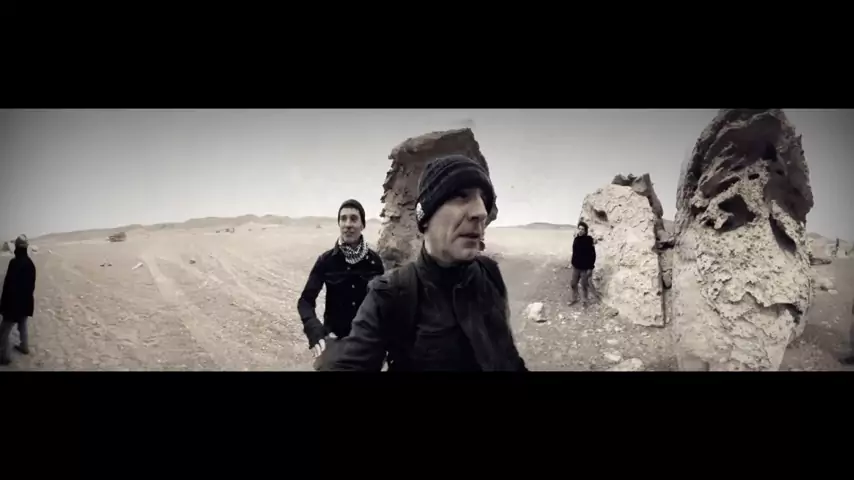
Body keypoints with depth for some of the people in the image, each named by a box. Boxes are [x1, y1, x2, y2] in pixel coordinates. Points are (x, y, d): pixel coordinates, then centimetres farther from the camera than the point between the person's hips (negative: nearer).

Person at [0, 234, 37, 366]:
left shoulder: (14, 263, -22)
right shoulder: (30, 263, 2)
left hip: (14, 303, -8)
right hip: (26, 301, 8)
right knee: (22, 325, 26)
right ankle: (24, 346, 38)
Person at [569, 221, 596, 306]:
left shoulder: (588, 241, -16)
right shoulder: (576, 239, 1)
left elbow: (593, 255, -14)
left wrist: (590, 268, -16)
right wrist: (573, 263, 16)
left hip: (585, 268, -5)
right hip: (576, 267, 5)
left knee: (584, 285, 6)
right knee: (573, 284, 12)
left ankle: (584, 300, 24)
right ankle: (573, 299, 31)